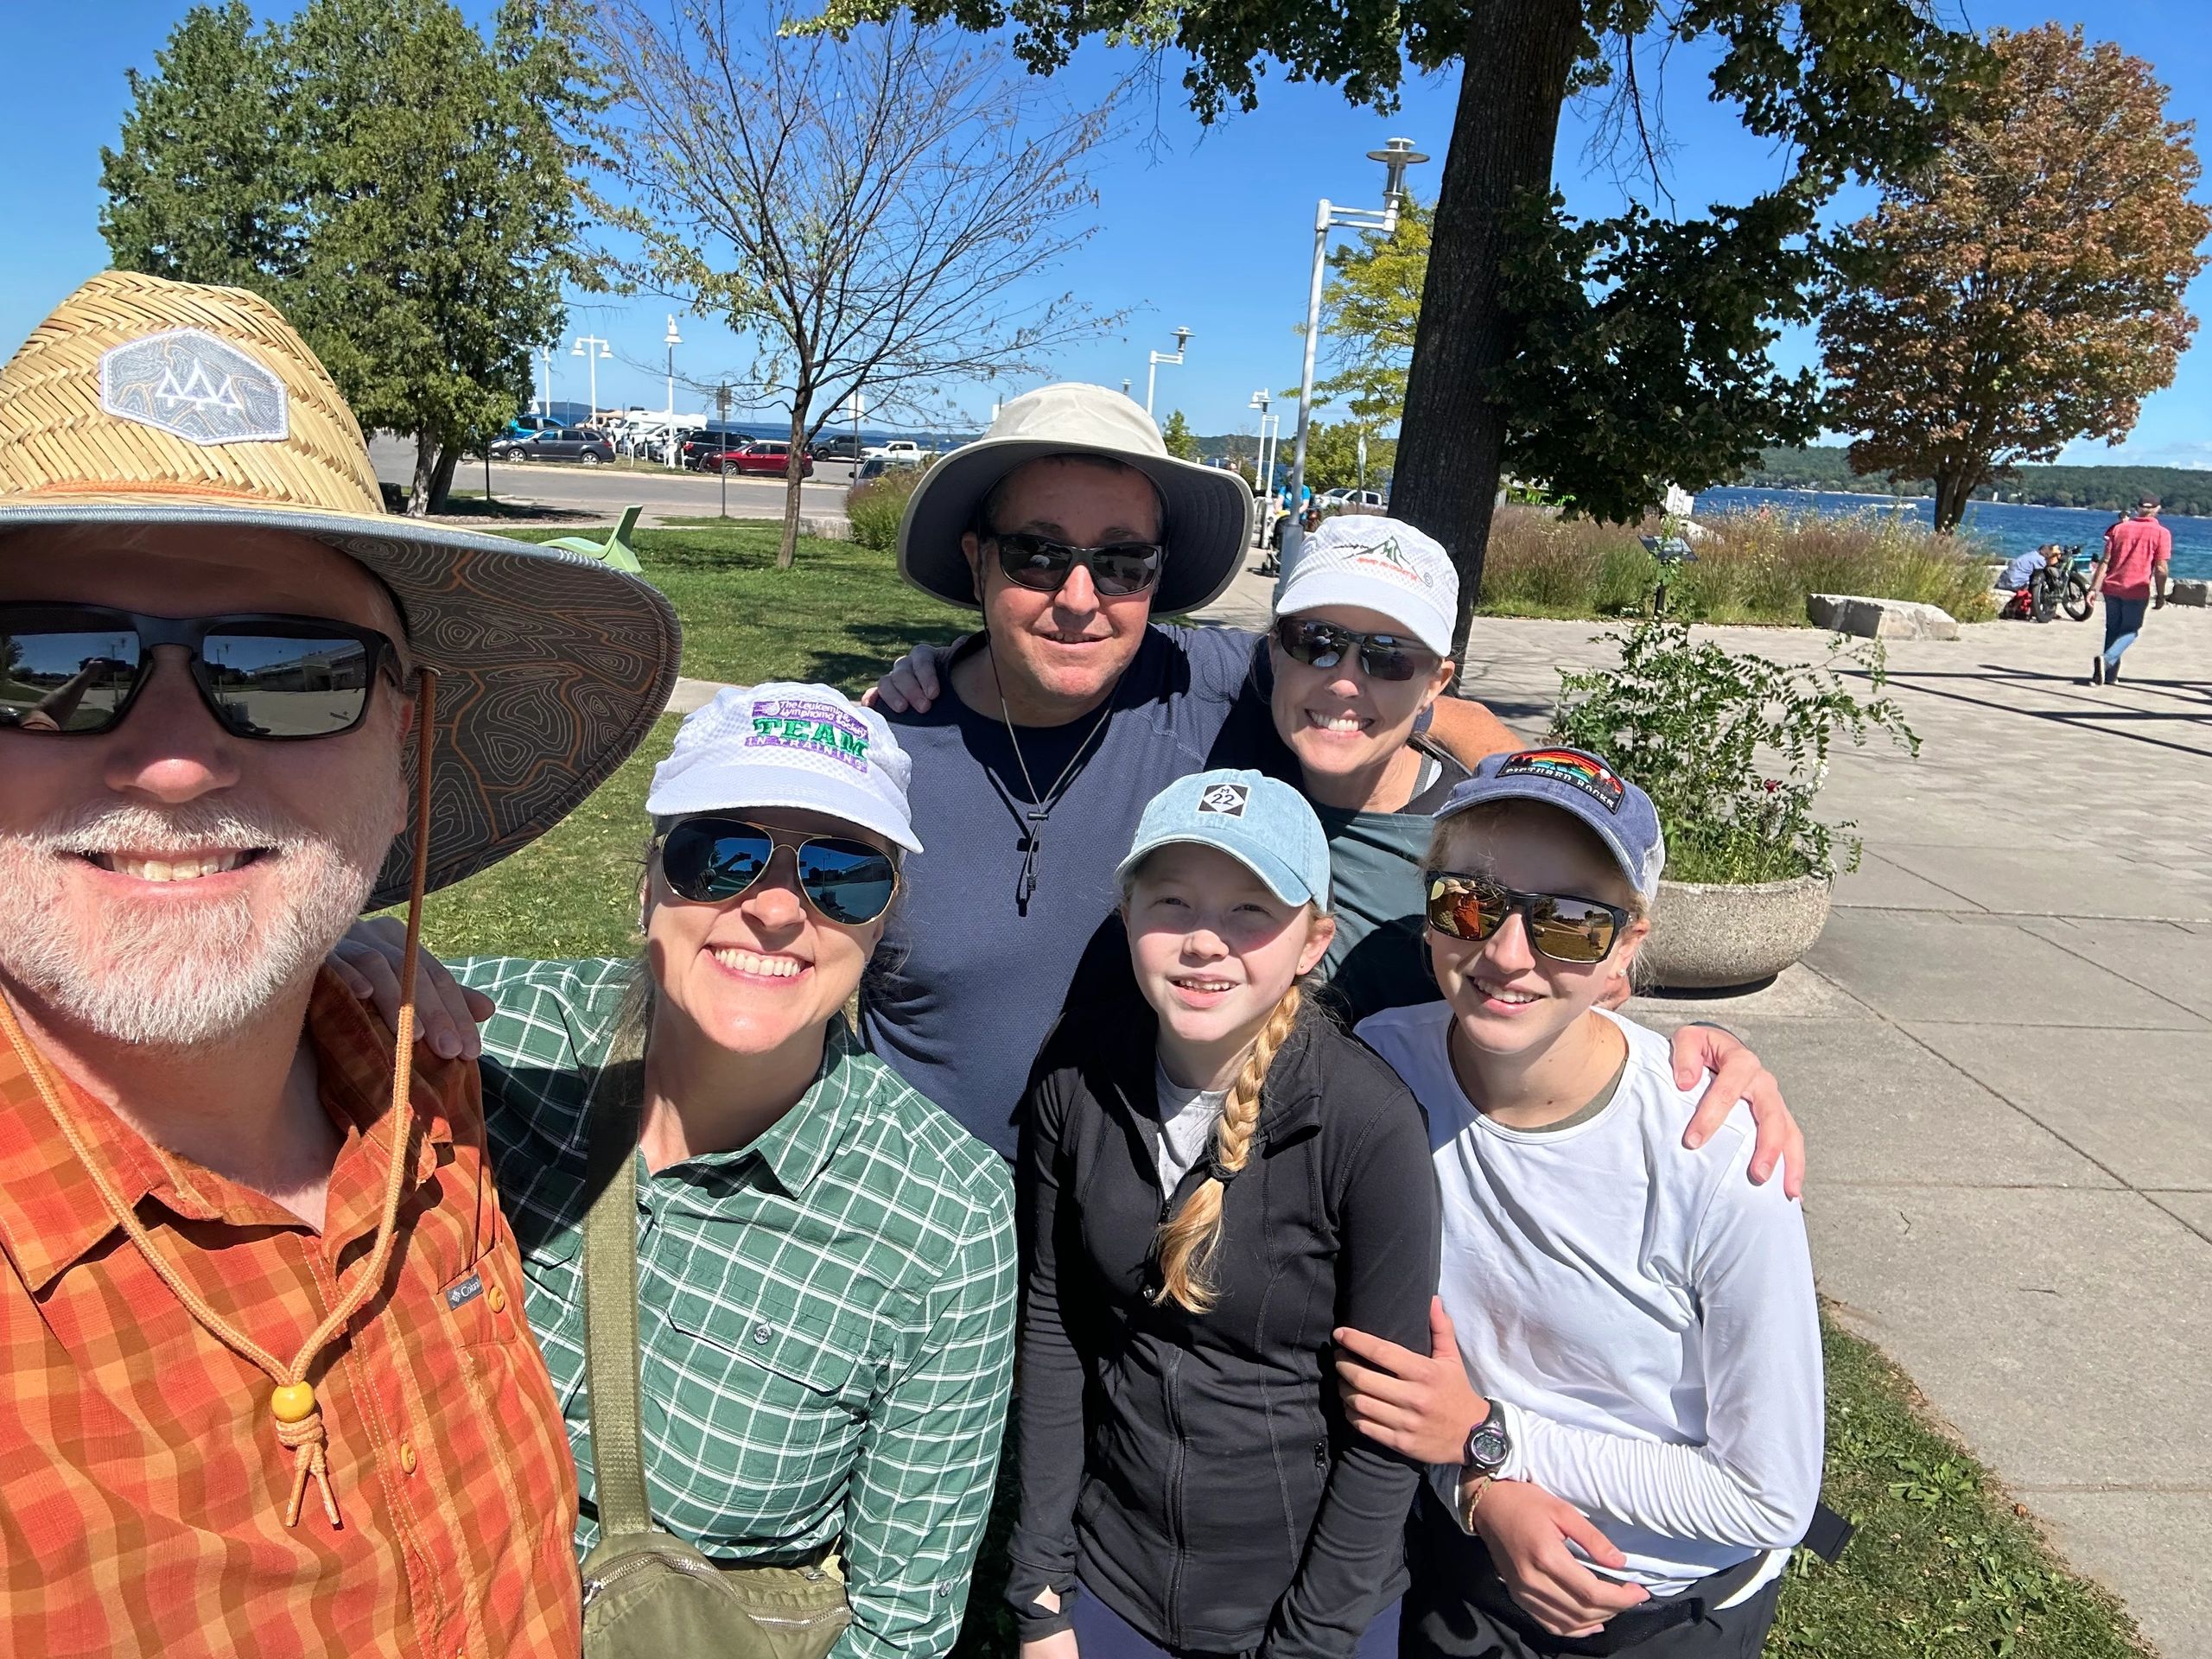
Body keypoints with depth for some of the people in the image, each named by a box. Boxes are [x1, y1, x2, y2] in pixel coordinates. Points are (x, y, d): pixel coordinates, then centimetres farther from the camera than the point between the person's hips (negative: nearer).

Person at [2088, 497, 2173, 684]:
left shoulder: (2119, 528, 5)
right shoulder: (2161, 533, -4)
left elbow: (2105, 561, 0)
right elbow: (2161, 569, -8)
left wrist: (2094, 588, 0)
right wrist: (2160, 596, 1)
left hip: (2112, 587, 3)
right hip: (2137, 591, -3)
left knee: (2112, 629, 15)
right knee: (2130, 631, 9)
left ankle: (2110, 675, 15)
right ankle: (2106, 660, -17)